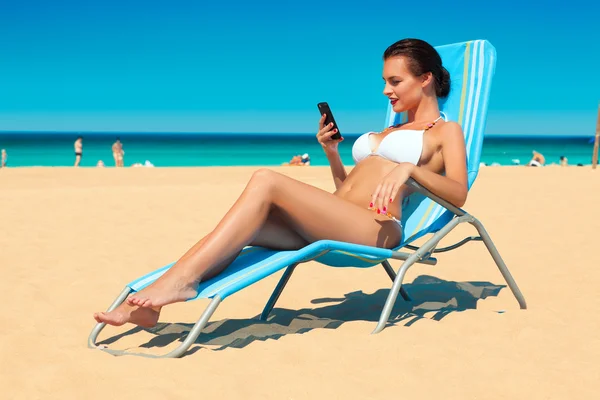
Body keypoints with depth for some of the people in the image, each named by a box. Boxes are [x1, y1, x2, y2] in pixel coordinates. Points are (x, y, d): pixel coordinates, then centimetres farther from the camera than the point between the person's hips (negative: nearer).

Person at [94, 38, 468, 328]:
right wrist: (332, 152, 17)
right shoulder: (389, 131, 34)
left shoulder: (446, 131, 12)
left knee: (266, 180, -26)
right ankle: (145, 304, -27)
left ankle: (182, 279, -29)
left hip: (375, 227, -7)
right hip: (331, 225, 7)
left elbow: (458, 194, -6)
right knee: (245, 228, -20)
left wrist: (409, 168, -22)